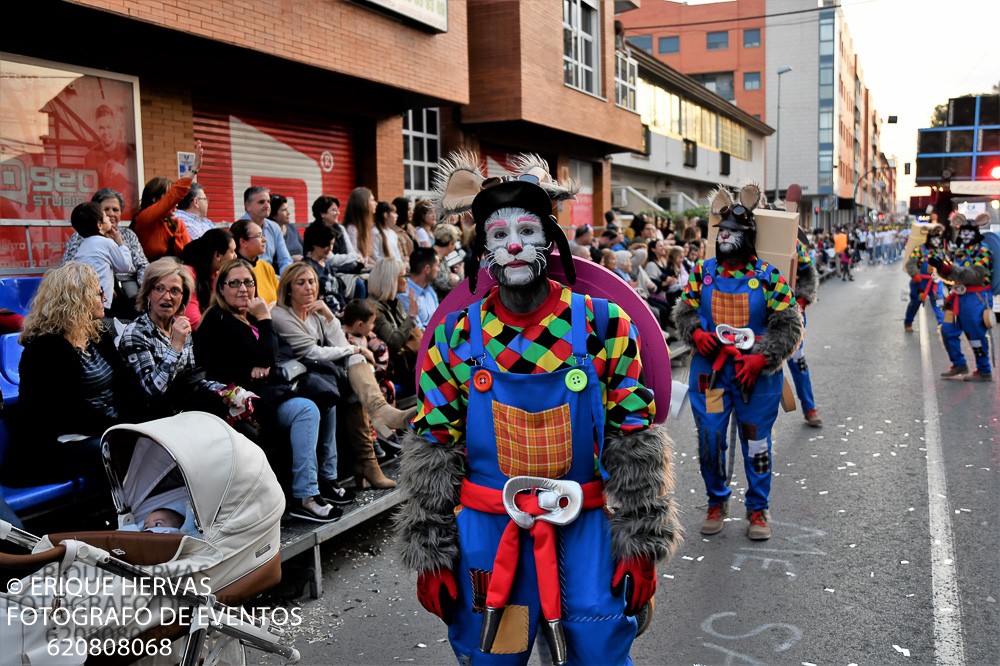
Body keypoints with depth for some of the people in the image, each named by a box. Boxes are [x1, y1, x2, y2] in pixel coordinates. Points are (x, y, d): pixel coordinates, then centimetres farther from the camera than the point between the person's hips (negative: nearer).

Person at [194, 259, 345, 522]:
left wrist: (262, 366, -11)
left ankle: (326, 479, 8)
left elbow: (271, 361, 11)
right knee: (306, 410, -27)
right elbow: (265, 358, -15)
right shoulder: (219, 321, -11)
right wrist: (265, 319, -8)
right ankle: (304, 498, -30)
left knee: (326, 401, 4)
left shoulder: (249, 319, 17)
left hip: (266, 392, 9)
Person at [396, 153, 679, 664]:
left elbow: (634, 443, -2)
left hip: (587, 532, -1)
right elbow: (432, 448, 2)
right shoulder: (457, 336, -2)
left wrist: (641, 545, -3)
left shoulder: (604, 326, -5)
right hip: (484, 535, 1)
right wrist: (429, 554, 1)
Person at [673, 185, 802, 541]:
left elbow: (789, 327, -5)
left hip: (757, 373, -2)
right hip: (709, 369, 2)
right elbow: (684, 311, 12)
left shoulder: (769, 277, -6)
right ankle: (717, 501, 28)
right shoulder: (702, 271, 2)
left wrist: (762, 357, -18)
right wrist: (696, 333, -9)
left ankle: (758, 509, 26)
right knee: (709, 439, 5)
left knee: (756, 441, 8)